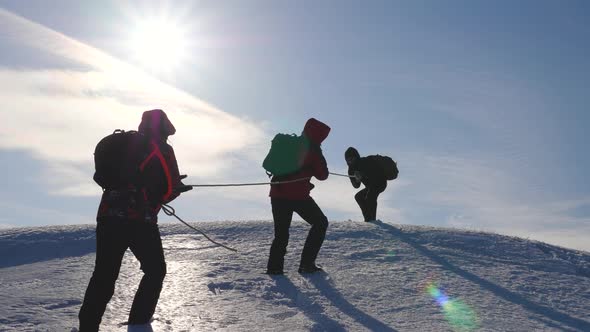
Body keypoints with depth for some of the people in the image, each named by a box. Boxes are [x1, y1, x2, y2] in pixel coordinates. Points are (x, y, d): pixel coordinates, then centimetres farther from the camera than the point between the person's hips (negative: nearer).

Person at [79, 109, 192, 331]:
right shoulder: (161, 150, 0)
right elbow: (168, 189, -3)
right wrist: (177, 187, 22)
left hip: (108, 218, 5)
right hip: (139, 221, -5)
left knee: (104, 276, 9)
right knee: (155, 271, 14)